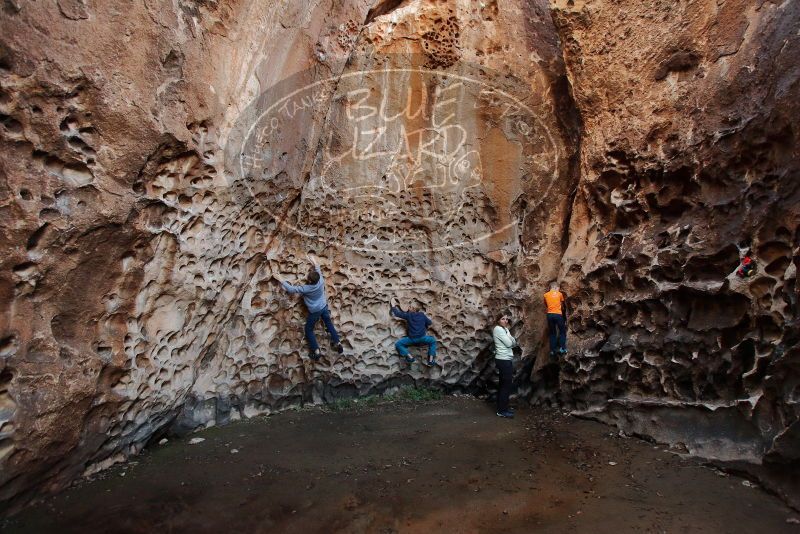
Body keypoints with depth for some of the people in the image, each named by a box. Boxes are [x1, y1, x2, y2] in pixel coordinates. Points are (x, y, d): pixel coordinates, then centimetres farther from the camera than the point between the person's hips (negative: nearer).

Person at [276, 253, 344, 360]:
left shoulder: (306, 289, -31)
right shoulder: (321, 281, -20)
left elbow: (291, 289, -22)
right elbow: (319, 271, 1)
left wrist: (281, 280, -14)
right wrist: (314, 261, 12)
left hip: (314, 311, -5)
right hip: (324, 307, 5)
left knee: (309, 330, 11)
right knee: (329, 324, 22)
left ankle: (316, 352, 8)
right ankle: (338, 343, 26)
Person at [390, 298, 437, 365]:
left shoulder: (408, 315, -1)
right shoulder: (422, 315, 7)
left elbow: (397, 314, 3)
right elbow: (430, 323, 16)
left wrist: (393, 306, 16)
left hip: (412, 339, -3)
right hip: (422, 338, 3)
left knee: (398, 344, 9)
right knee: (433, 341, 28)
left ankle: (410, 357, -6)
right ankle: (431, 360, 12)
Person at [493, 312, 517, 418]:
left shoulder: (504, 330, 16)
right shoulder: (498, 329, -12)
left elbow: (514, 343, 10)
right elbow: (509, 343, -17)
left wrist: (509, 334, -8)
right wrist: (508, 333, -2)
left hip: (506, 360, 10)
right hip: (503, 360, -10)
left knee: (504, 384, 15)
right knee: (507, 385, -7)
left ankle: (502, 407, 23)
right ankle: (502, 411, -2)